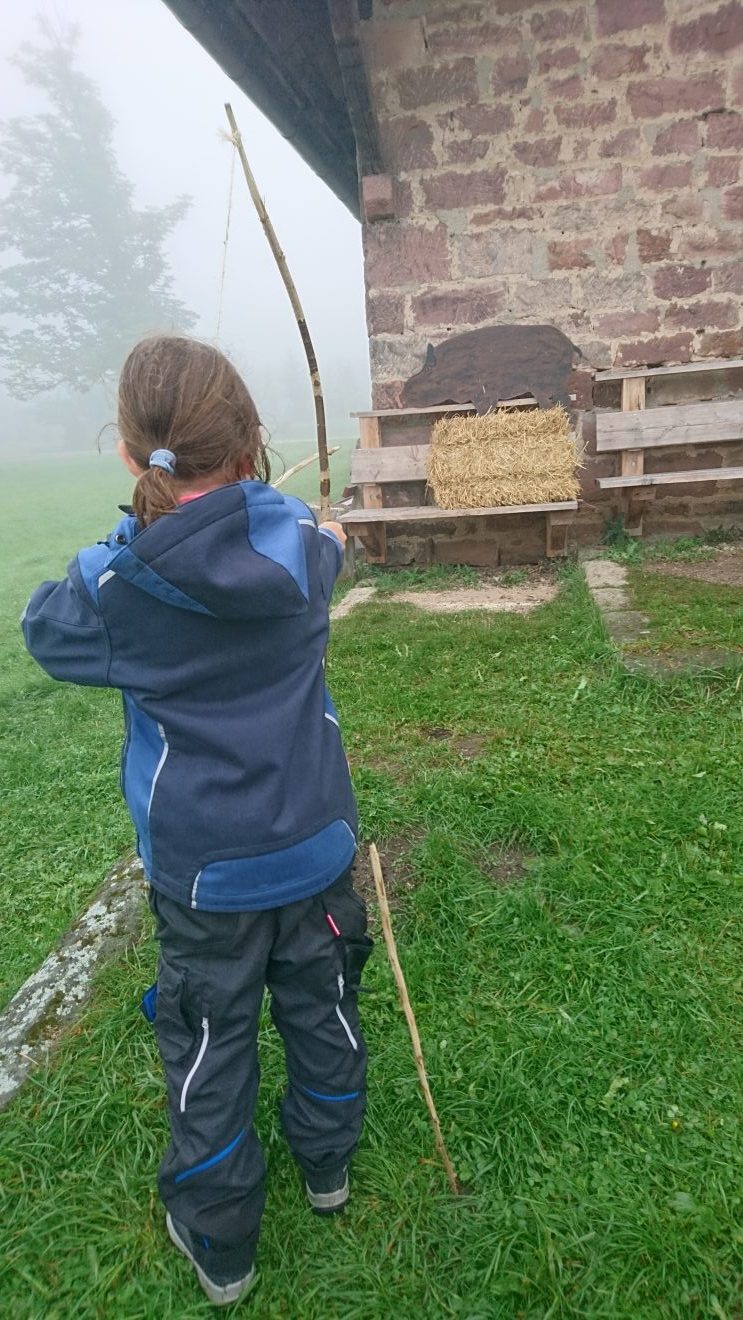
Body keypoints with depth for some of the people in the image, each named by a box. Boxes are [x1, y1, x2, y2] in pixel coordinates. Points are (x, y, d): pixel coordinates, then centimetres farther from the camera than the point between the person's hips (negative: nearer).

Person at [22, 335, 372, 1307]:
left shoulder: (116, 586, -21)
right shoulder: (299, 548, -14)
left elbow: (44, 627, 2)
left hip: (203, 871, -2)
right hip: (315, 849, 3)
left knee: (210, 1046, 18)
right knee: (321, 1010, 24)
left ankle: (220, 1243, 38)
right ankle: (327, 1165, 50)